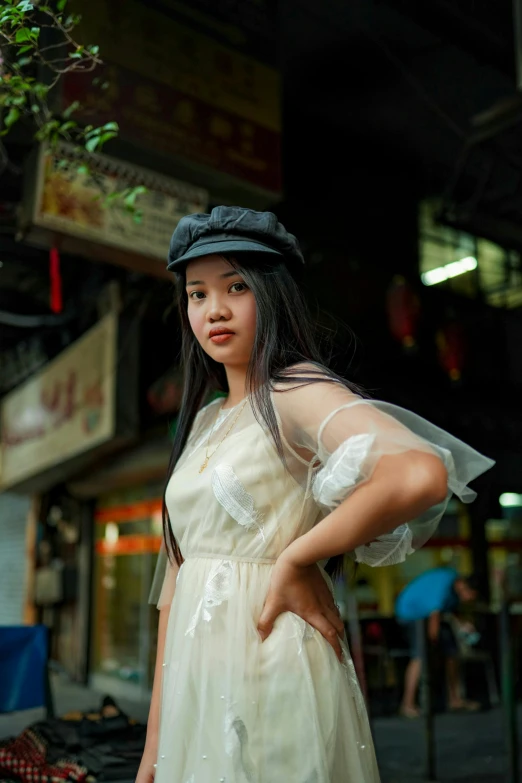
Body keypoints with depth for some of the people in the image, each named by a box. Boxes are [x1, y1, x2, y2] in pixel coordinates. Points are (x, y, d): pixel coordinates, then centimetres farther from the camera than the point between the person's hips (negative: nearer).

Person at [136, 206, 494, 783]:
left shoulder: (297, 393, -11)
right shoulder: (204, 421, 11)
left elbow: (422, 475, -31)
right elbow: (177, 577, 10)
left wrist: (295, 559, -18)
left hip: (268, 673, -6)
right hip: (195, 678, 7)